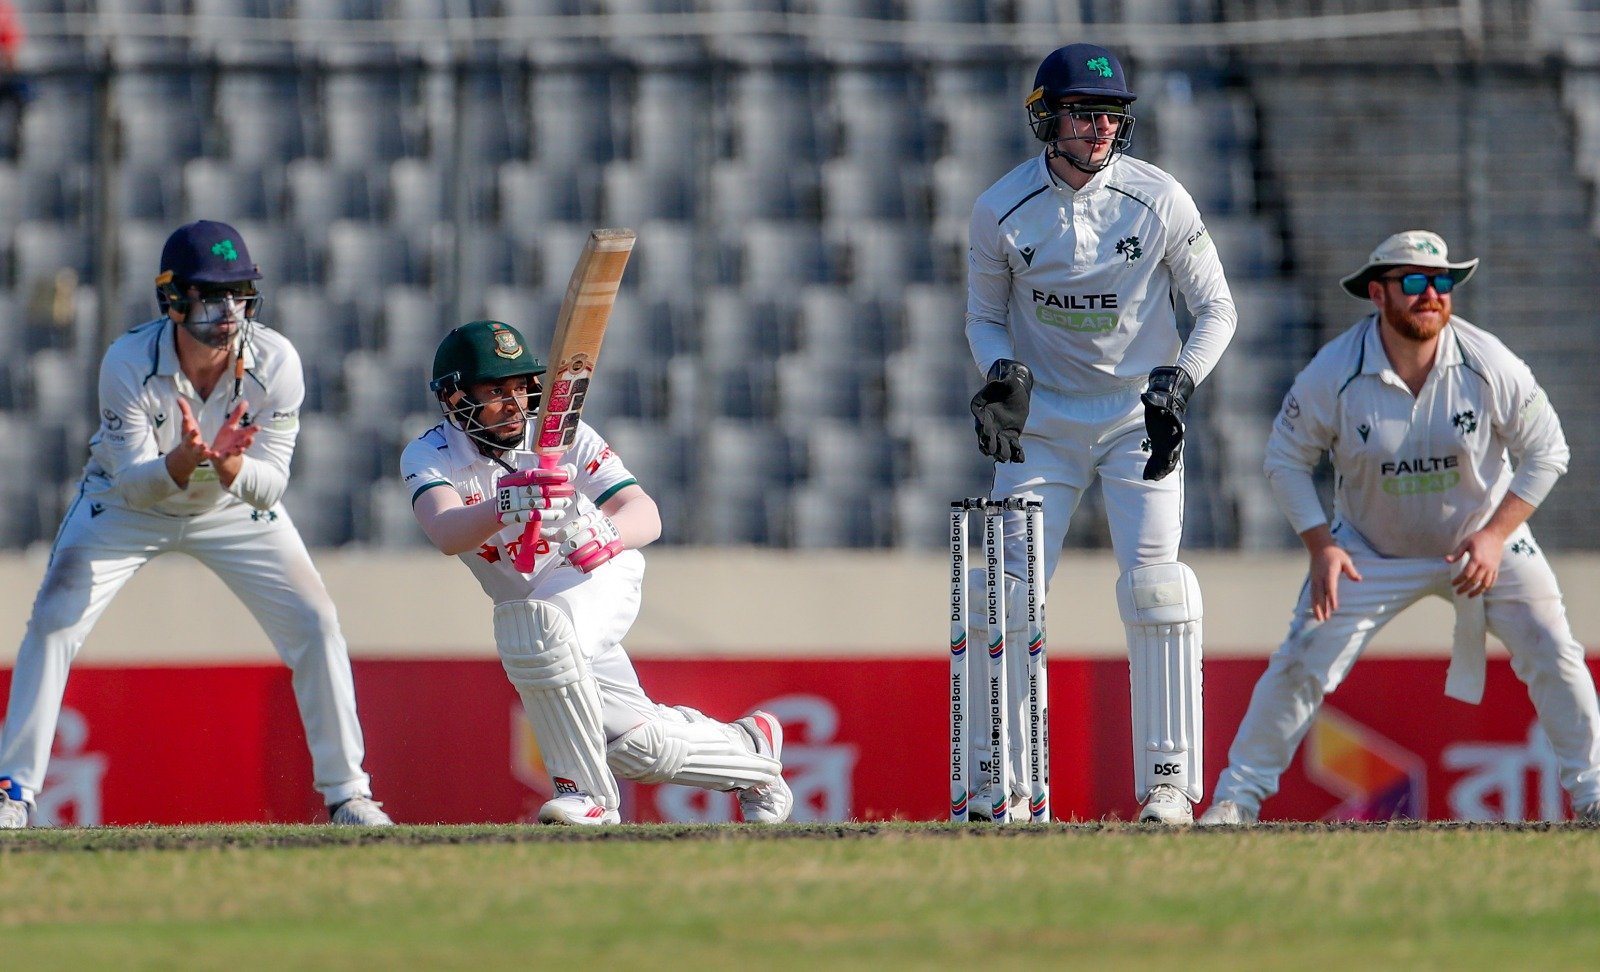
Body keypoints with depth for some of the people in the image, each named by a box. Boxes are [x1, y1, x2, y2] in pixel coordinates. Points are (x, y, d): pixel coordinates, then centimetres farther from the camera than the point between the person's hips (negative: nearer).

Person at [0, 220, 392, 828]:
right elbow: (134, 484, -30)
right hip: (128, 503, -1)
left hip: (235, 507, 2)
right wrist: (187, 458, -51)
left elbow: (271, 484, -25)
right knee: (53, 623, -15)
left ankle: (346, 791, 4)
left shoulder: (275, 362, -27)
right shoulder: (128, 363, -32)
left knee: (315, 624, -9)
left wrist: (226, 464, -48)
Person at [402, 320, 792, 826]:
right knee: (636, 749, -2)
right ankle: (749, 750, 27)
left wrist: (609, 532, -52)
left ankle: (587, 792, -25)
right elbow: (446, 534, -39)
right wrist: (504, 507, -60)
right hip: (531, 602, 3)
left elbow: (646, 515, -28)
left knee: (534, 623, -36)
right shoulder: (427, 457, -18)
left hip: (598, 577, -3)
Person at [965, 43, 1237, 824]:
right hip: (1042, 422, 1)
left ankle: (1168, 781, -10)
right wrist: (1003, 373, -16)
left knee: (1154, 584, -15)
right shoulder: (1001, 210, -8)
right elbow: (985, 318, 5)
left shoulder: (1158, 201, -11)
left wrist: (1179, 380, -19)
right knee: (1011, 592, -4)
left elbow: (1216, 309, -2)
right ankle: (1003, 783, 7)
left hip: (1139, 420, -1)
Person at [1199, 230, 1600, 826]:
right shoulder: (1333, 373, -21)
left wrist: (1495, 535, -17)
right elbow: (1286, 459, -7)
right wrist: (1320, 546, -18)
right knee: (1302, 662, -10)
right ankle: (1237, 795, 3)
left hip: (1484, 540, 1)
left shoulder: (1490, 364, -19)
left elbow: (1546, 452, -8)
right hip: (1371, 552, -1)